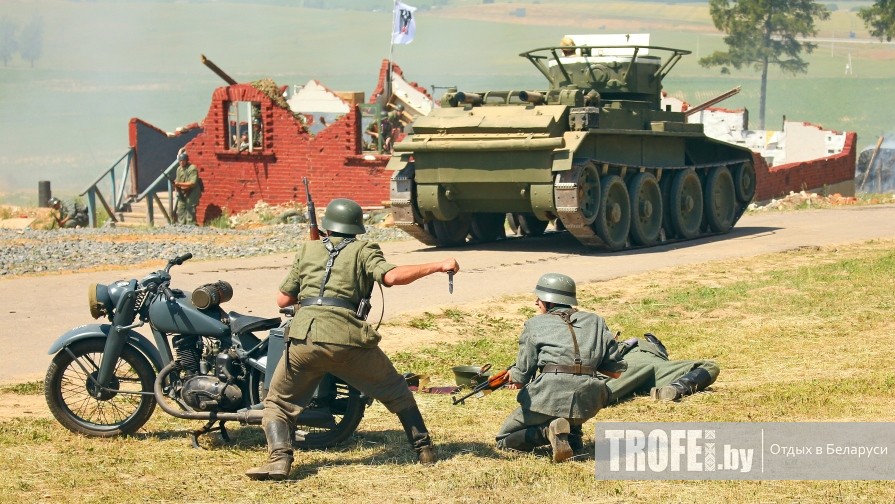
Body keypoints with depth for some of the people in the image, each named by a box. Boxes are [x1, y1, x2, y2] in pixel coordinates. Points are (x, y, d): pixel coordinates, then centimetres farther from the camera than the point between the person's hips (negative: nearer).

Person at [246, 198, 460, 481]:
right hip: (348, 339, -1)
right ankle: (424, 449, 25)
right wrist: (437, 266, 1)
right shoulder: (363, 250, 14)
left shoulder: (307, 250, 22)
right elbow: (391, 276, -5)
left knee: (278, 403, 17)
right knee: (395, 391, 24)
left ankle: (279, 459, -8)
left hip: (304, 338, 1)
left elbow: (283, 300, 22)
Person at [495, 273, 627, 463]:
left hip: (550, 396, -3)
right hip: (589, 401, 3)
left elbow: (521, 376, 7)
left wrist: (512, 374, 30)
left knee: (504, 440, 15)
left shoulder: (535, 324, 11)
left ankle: (548, 430, -10)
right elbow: (616, 371, 15)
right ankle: (572, 434, 6)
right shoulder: (595, 321, 19)